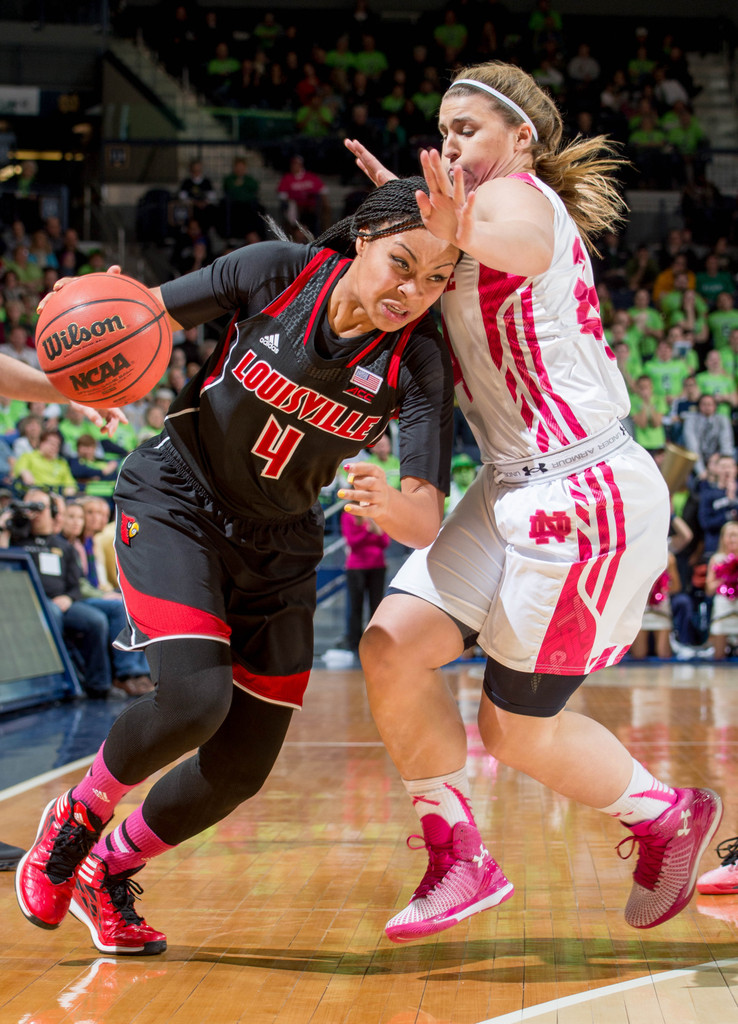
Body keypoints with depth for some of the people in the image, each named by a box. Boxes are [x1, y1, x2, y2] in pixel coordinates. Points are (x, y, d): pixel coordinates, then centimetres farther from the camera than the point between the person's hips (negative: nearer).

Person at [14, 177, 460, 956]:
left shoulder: (417, 362, -18)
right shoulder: (277, 271, -20)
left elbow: (426, 521, -25)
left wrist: (390, 505, -49)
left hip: (278, 548, 3)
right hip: (174, 503, -3)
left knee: (242, 768, 2)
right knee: (195, 699, -25)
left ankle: (106, 871, 29)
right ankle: (78, 815, 6)